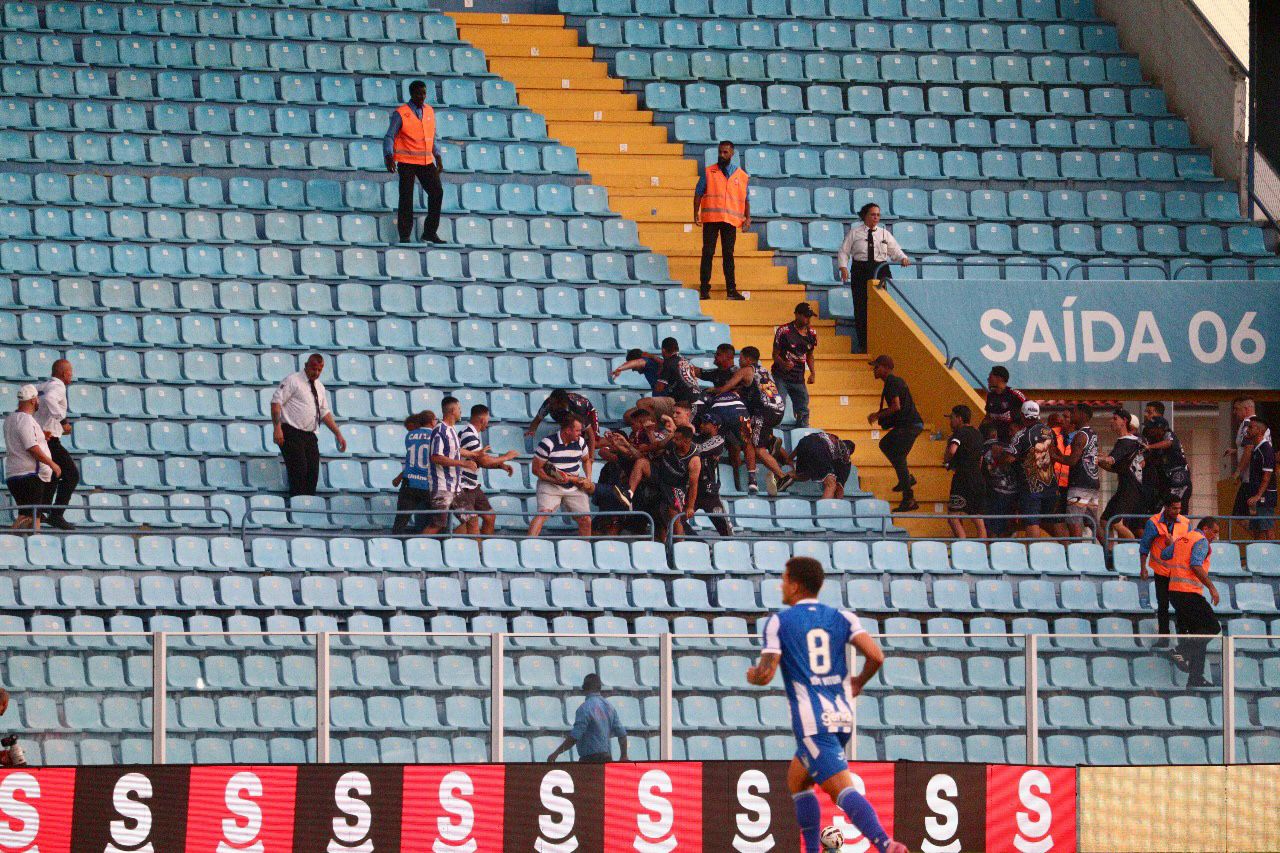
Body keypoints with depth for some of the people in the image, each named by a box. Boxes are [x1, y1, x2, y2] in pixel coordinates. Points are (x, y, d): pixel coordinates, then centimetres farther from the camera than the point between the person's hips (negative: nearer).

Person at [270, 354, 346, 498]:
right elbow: (276, 401, -11)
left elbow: (325, 412, 24)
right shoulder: (293, 381, -4)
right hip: (292, 435, -7)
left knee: (313, 473, 1)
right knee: (299, 470, -17)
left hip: (309, 436, 7)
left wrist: (338, 434, 16)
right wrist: (277, 428, -22)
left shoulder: (319, 387, 19)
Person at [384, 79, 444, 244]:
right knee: (406, 198, -4)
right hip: (407, 162, -5)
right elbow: (389, 137, -8)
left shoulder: (429, 111, 11)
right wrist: (389, 157, -20)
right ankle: (405, 235, 4)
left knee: (437, 193, 1)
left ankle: (430, 232, 12)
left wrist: (438, 158, 18)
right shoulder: (400, 113, -6)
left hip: (427, 162, 5)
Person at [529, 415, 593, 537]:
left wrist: (588, 479, 4)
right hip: (550, 485, -5)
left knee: (586, 520, 2)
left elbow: (586, 460, 22)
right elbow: (536, 469, -12)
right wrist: (555, 480, -24)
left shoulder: (580, 442, 3)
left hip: (574, 487, 5)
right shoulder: (547, 443, -15)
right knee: (543, 513, -26)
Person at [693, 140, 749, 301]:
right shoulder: (708, 172, 4)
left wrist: (747, 217, 2)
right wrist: (696, 213, -7)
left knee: (728, 255, 6)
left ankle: (731, 289, 9)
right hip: (711, 220, -2)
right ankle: (704, 289, 1)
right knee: (708, 253, -2)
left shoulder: (742, 176, 9)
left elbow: (746, 199, 13)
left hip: (731, 221, 2)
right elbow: (698, 193, 3)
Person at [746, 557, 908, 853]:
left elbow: (765, 675, -8)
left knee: (842, 789, -15)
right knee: (797, 779, 25)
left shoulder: (778, 622, 0)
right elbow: (876, 656, -2)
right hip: (843, 716, 6)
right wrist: (859, 682, 17)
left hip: (812, 721, -6)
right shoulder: (842, 617, 10)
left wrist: (751, 676, 16)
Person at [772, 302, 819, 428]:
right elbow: (775, 354, -9)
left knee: (803, 411, 8)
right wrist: (783, 364, -30)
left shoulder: (812, 334, 6)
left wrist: (812, 372, 3)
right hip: (781, 376, -5)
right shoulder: (784, 331, -12)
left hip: (798, 378, 5)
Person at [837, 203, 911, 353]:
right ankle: (863, 345, 1)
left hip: (881, 271, 2)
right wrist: (843, 267, -9)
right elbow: (844, 251, 6)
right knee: (861, 308, -4)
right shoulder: (855, 232, 7)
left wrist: (903, 258, -11)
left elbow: (895, 251, 11)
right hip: (861, 272, -1)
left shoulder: (885, 234, 13)